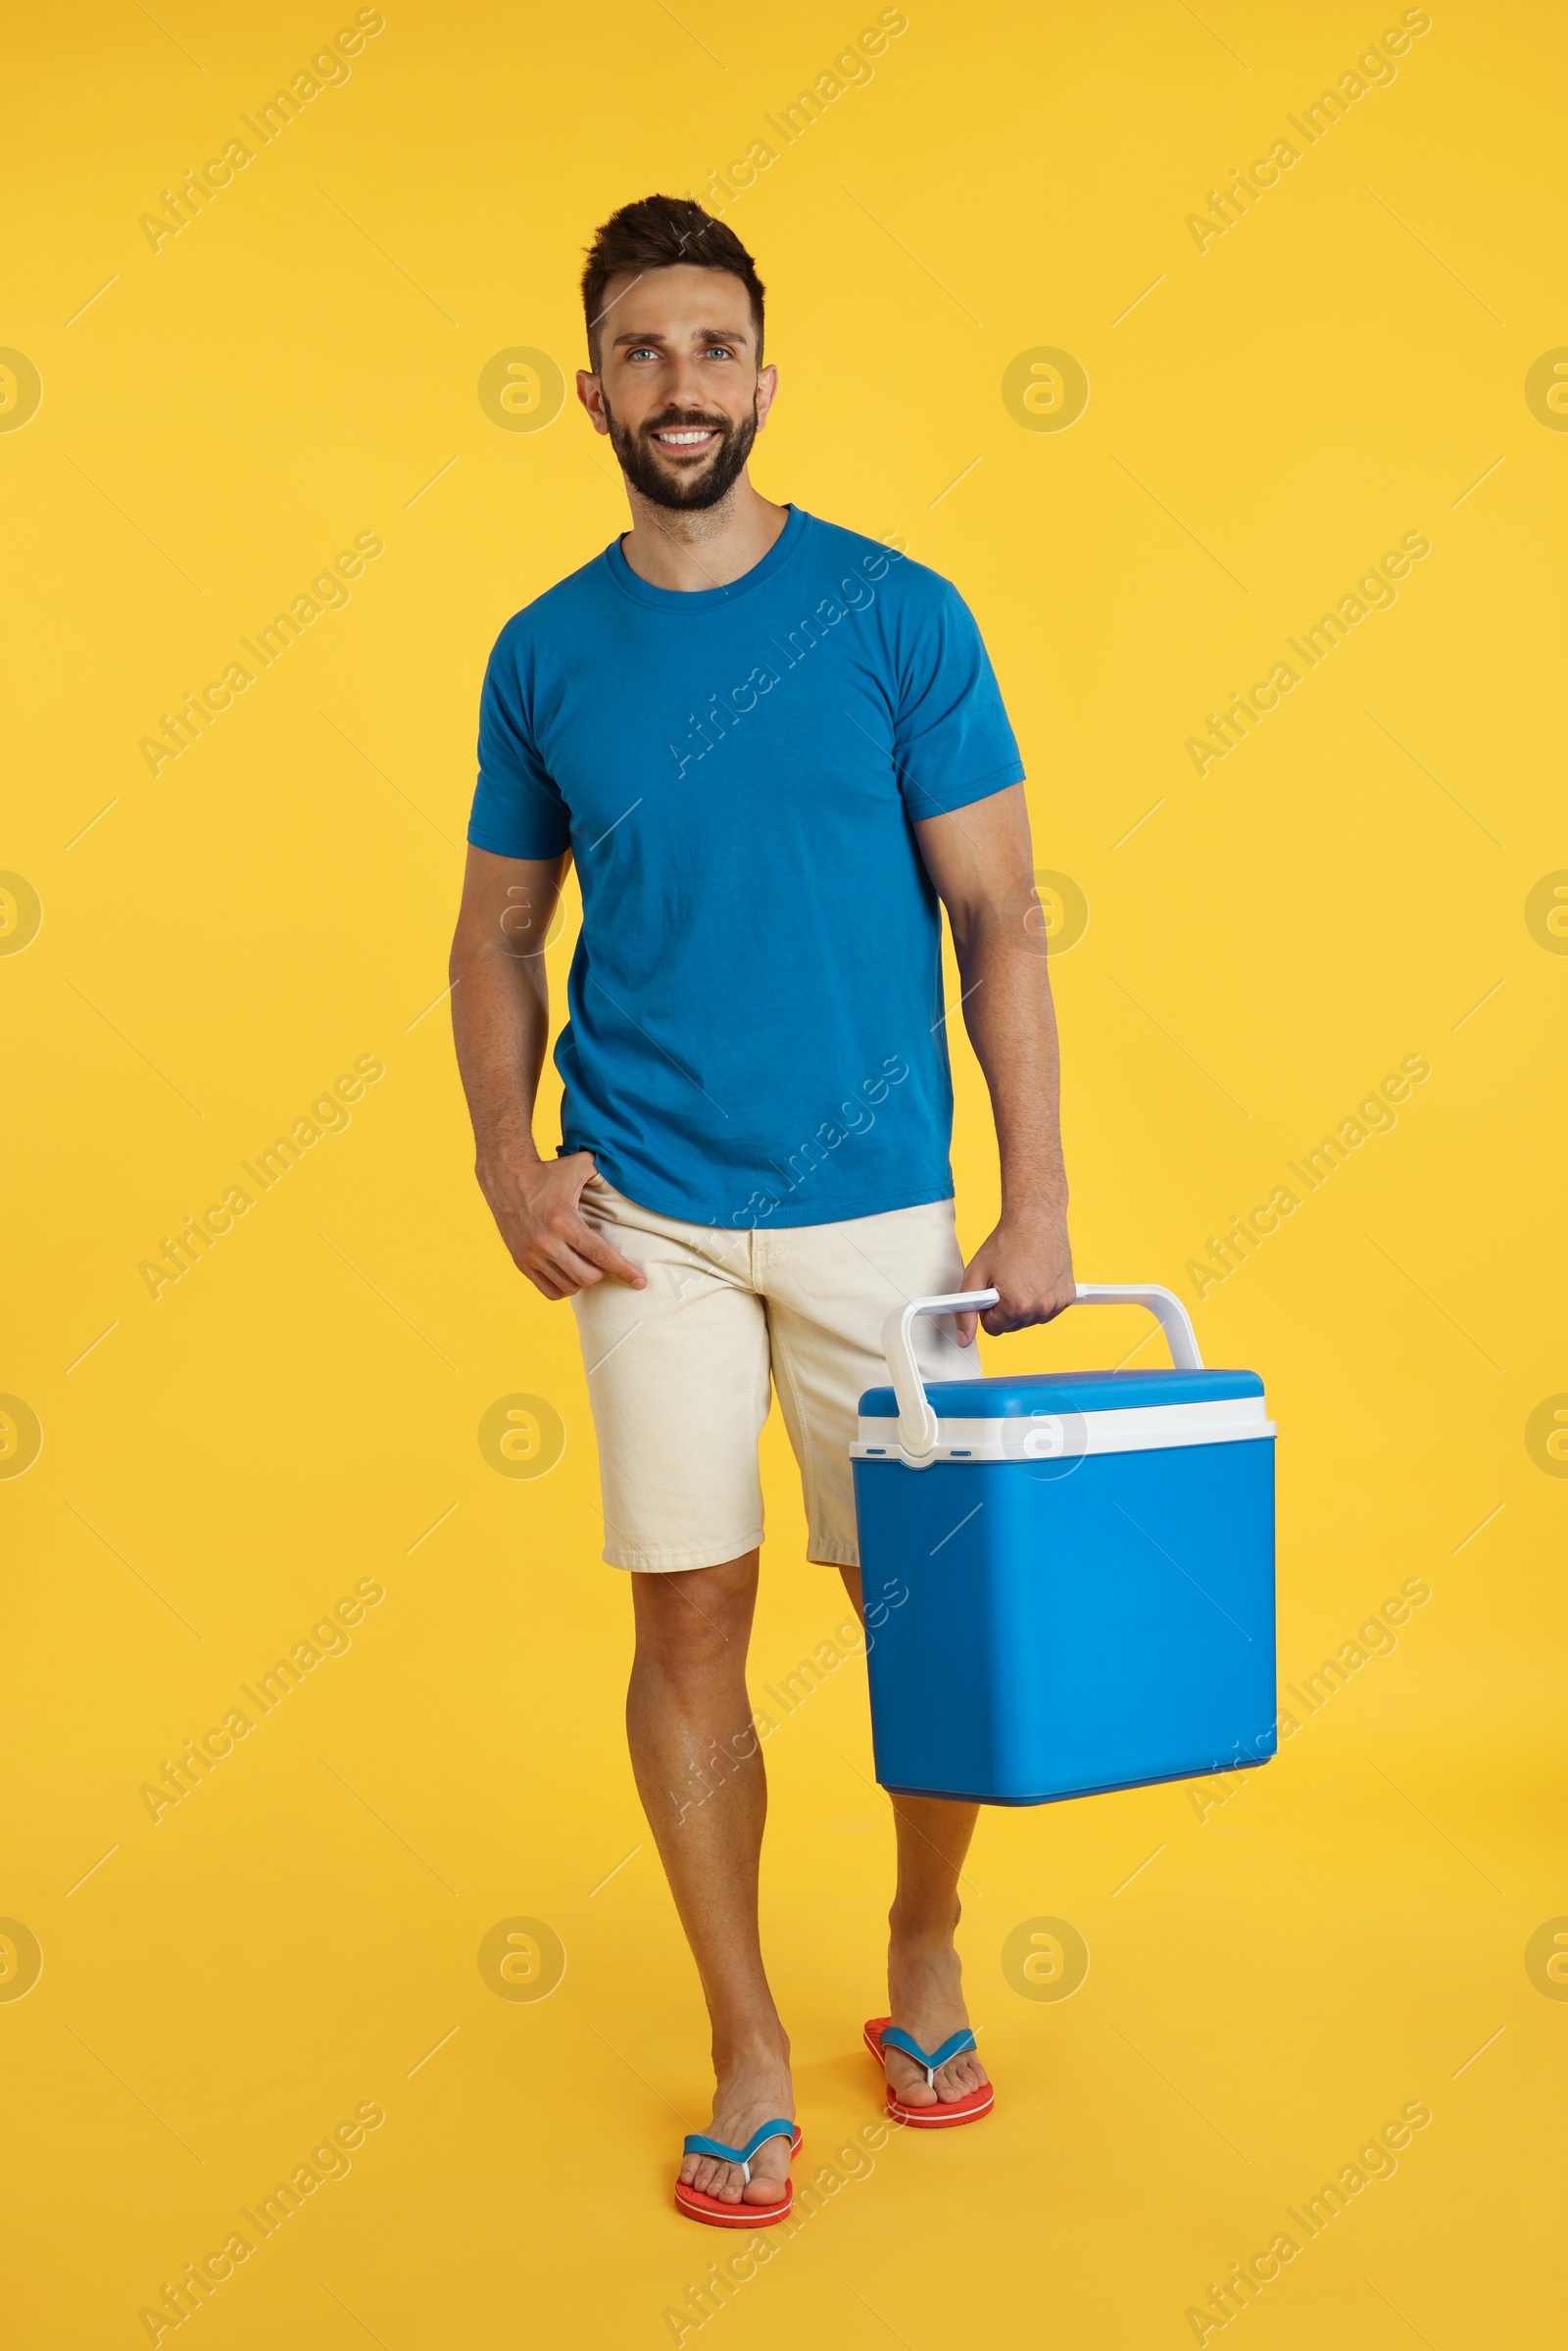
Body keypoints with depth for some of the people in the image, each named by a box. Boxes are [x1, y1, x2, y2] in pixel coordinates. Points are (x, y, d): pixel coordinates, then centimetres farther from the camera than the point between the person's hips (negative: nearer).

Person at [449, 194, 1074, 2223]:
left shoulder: (898, 616, -3)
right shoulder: (545, 653, 4)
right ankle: (750, 2059, 18)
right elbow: (497, 932, 12)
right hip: (645, 1216, 1)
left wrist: (1038, 1199, -8)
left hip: (876, 1200, -1)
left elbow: (998, 919, -2)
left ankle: (924, 1964, 33)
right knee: (688, 1620, 3)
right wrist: (507, 1161, -4)